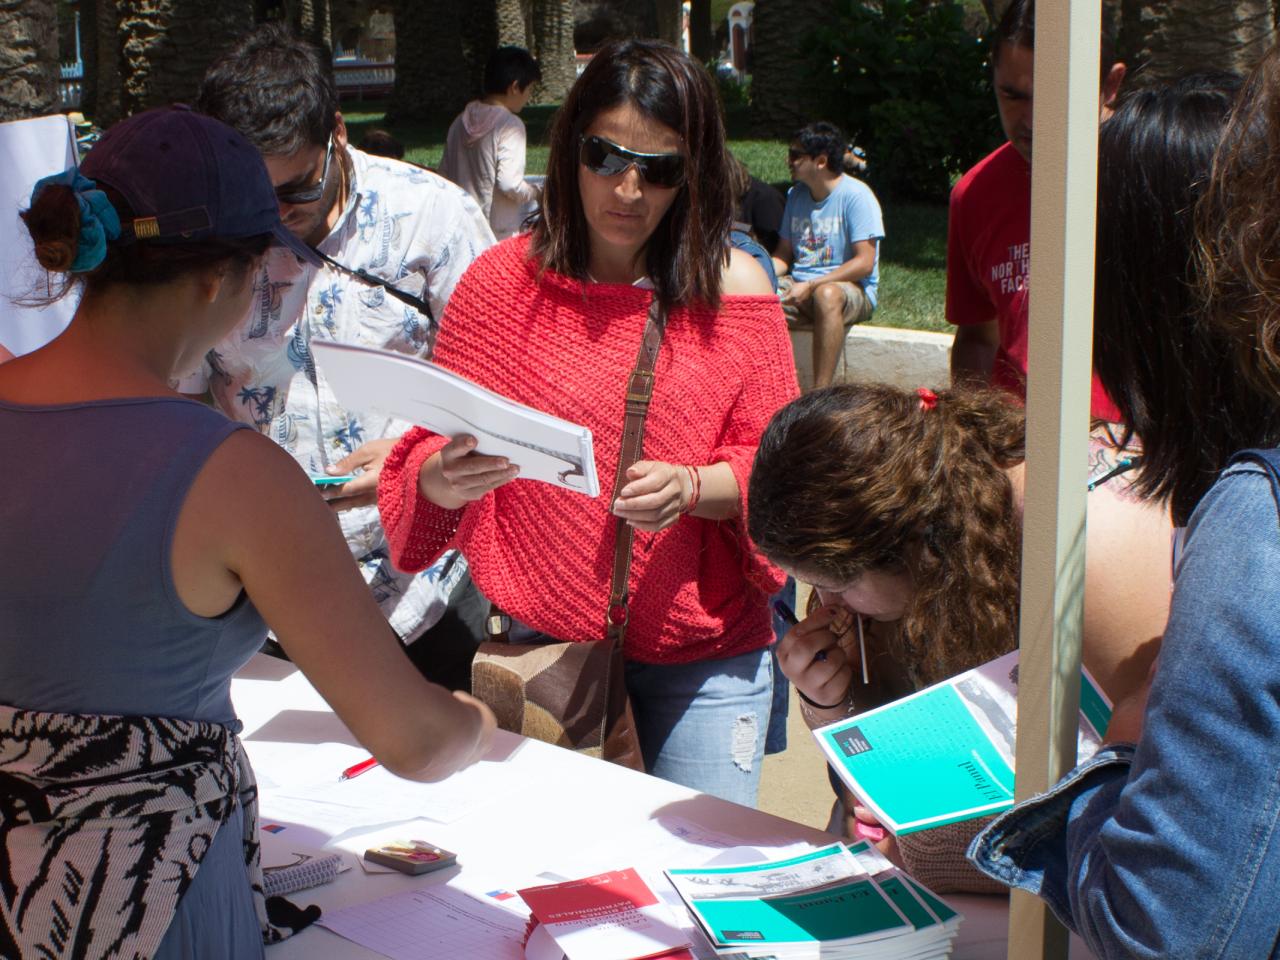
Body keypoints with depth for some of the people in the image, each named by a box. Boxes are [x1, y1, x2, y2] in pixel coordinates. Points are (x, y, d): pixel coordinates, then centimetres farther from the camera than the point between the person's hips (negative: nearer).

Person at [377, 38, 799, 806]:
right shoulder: (503, 281, -1)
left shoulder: (734, 288, -3)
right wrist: (441, 479, -21)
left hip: (703, 657, 0)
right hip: (543, 647, 1)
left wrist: (690, 487, -22)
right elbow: (429, 458, 2)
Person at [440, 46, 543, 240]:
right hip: (501, 235, -7)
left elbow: (444, 174, 12)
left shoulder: (460, 122, 9)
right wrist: (535, 192, -3)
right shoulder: (510, 125, -13)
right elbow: (510, 184, -21)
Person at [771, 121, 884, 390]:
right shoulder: (796, 195, 14)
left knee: (827, 295, -42)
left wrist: (811, 286, -22)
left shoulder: (856, 196, -8)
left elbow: (865, 262, -15)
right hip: (800, 287, 6)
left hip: (852, 289, -6)